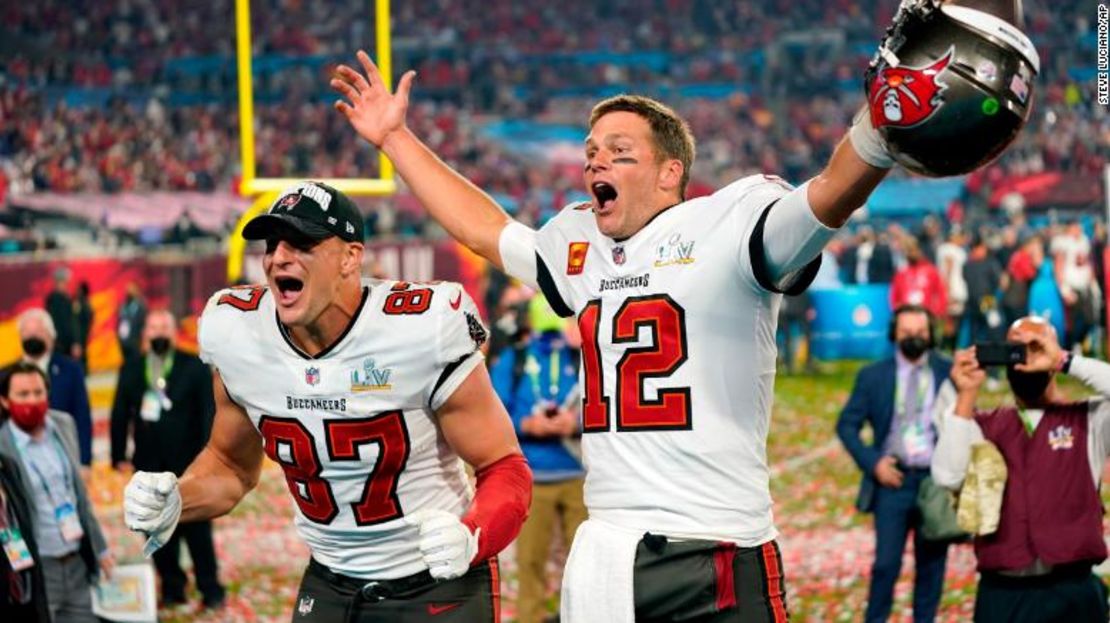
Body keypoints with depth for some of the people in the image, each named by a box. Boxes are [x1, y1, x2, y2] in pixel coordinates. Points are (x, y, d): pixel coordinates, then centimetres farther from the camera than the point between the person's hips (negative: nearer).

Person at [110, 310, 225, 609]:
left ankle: (210, 589, 12)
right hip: (149, 467, 3)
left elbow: (209, 413, -5)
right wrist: (119, 455, 6)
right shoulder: (131, 369, 7)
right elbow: (120, 413, 9)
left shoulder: (195, 368, -2)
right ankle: (171, 587, 19)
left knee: (197, 530, 1)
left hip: (188, 464, -3)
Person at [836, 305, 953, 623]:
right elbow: (847, 425, 6)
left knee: (931, 564, 7)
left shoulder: (949, 372, 5)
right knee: (886, 563, -5)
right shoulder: (873, 376, 5)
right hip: (893, 479, -1)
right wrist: (872, 463, -7)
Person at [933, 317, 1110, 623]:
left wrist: (1066, 361, -13)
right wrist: (966, 396, -8)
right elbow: (948, 475, -6)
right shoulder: (984, 425, 10)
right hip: (1001, 594, 1)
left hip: (1073, 594, -1)